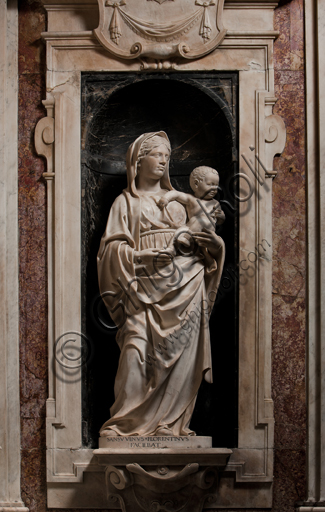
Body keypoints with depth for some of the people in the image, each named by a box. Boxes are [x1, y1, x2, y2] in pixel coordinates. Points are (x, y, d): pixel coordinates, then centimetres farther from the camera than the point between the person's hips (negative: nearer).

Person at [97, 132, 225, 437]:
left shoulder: (178, 200, 24)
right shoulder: (126, 202, 15)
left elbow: (198, 237, 22)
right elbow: (113, 248, 3)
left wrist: (214, 243, -1)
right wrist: (145, 257, -13)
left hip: (185, 284, 3)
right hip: (145, 286, -3)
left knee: (182, 352, -5)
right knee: (138, 350, -14)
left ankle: (171, 421, 3)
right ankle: (127, 420, -3)